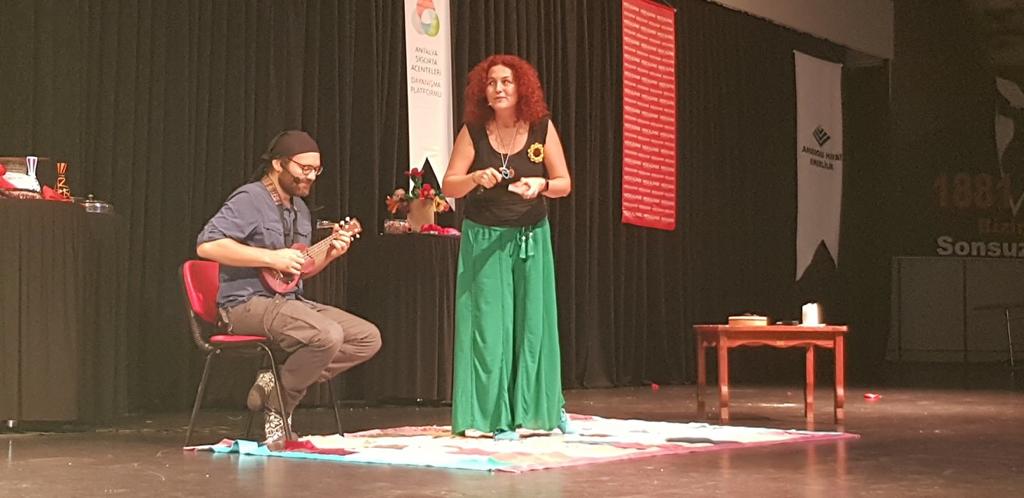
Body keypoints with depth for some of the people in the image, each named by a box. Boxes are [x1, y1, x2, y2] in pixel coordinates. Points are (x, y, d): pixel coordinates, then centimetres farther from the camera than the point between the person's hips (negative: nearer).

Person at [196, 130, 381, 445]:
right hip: (248, 303, -9)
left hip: (289, 300, 9)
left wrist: (329, 254, 6)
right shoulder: (250, 199, -9)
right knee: (327, 335, -33)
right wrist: (271, 257, -22)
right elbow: (206, 245, -22)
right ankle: (277, 406, -9)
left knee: (368, 338, -5)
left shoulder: (299, 209, 18)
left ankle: (279, 383, -5)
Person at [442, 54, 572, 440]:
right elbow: (448, 186, -5)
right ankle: (498, 416, 4)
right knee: (489, 324, -3)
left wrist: (541, 185, -22)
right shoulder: (473, 132, -5)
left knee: (534, 321, 6)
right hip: (484, 240, -1)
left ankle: (545, 407, 22)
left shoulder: (542, 128, -3)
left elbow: (564, 184, -1)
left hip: (531, 238, 1)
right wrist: (476, 178, -24)